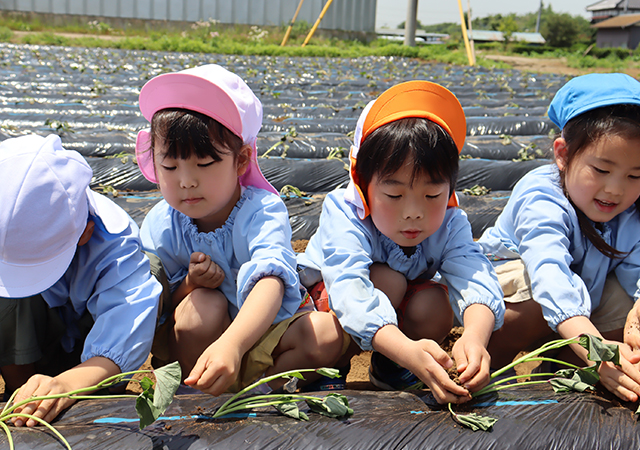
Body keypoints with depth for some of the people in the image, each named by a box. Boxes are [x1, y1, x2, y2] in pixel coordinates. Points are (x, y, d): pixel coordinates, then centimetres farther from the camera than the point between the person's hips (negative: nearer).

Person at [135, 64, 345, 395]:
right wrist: (189, 285, -26)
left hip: (267, 328, -2)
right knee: (204, 304, -30)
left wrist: (231, 344, -64)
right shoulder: (160, 226, -12)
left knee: (327, 333, -27)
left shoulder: (262, 212, -24)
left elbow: (270, 283, -45)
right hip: (201, 341, 2)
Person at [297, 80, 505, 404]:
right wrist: (408, 351, -70)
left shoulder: (450, 223, -25)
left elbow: (474, 278, -42)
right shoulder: (344, 216, -37)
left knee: (435, 304, -29)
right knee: (387, 280, -34)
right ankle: (330, 368, -12)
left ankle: (387, 367, -1)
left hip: (407, 297, 4)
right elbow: (351, 293, -52)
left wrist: (475, 335, -66)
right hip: (326, 291, -4)